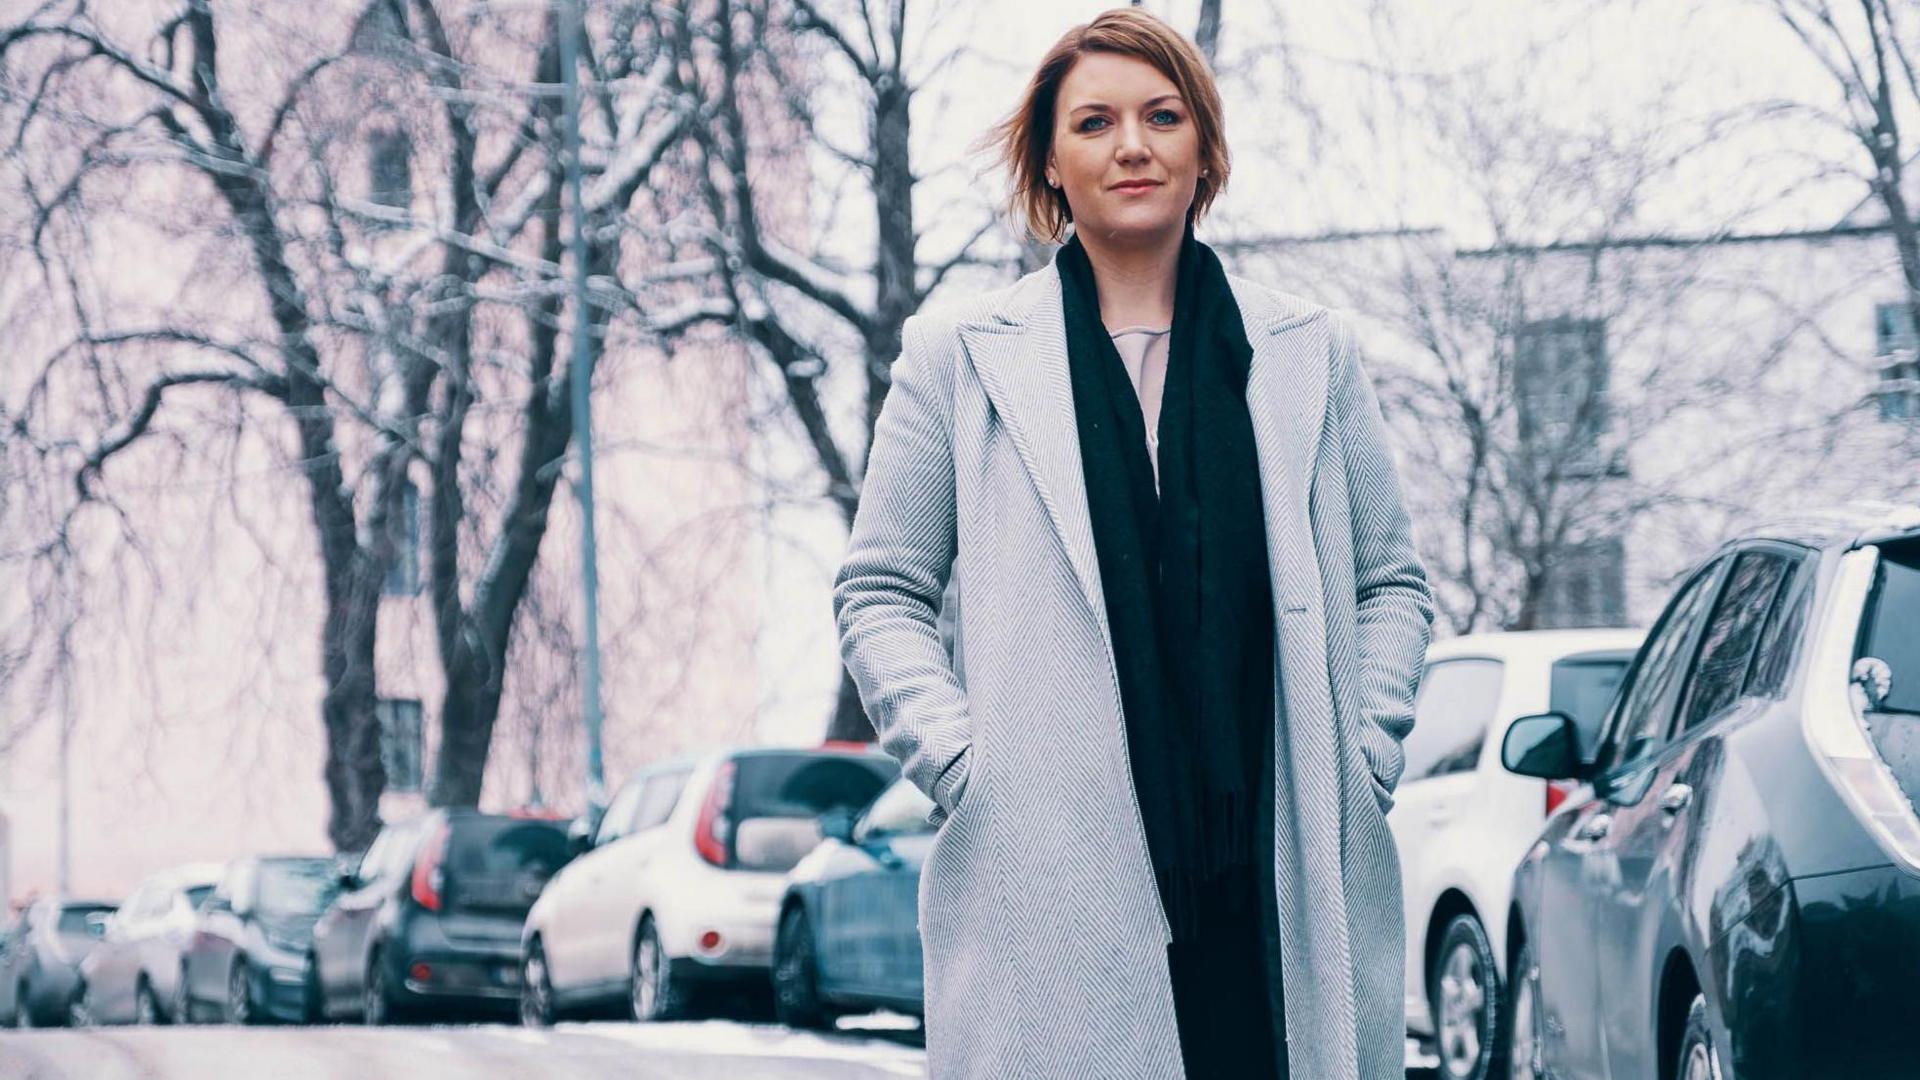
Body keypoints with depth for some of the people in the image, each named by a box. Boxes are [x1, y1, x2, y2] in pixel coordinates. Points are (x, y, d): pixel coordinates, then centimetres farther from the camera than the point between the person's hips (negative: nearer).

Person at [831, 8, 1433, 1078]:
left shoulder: (1310, 352, 14)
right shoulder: (964, 358, 9)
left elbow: (1393, 580, 19)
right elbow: (880, 593, 10)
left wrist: (1368, 746, 4)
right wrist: (955, 762, -3)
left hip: (1282, 881, 2)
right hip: (1052, 886, -2)